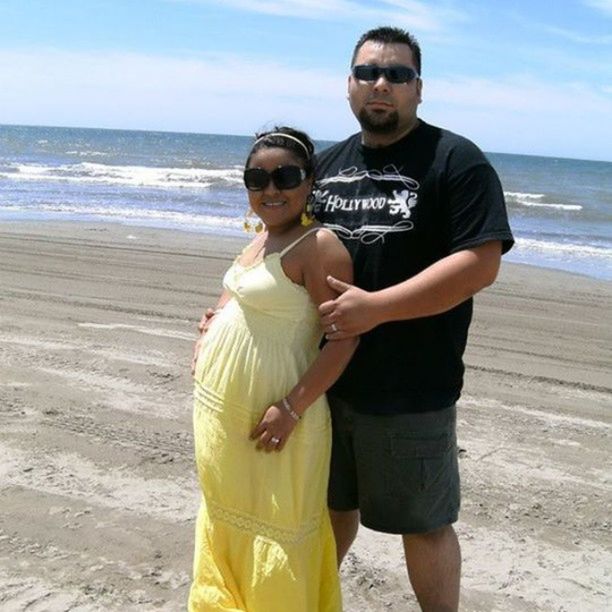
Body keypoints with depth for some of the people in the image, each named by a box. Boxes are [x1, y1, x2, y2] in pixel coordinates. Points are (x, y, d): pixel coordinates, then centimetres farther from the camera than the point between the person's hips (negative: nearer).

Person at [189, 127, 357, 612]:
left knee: (273, 528, 4)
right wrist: (216, 323, 8)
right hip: (221, 408, 10)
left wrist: (292, 408, -25)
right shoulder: (262, 237, 8)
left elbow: (344, 336, -24)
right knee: (226, 511, 24)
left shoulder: (319, 245, -19)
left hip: (269, 414, -9)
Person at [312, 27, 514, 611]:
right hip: (325, 377, 6)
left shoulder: (456, 161, -10)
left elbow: (481, 264, -20)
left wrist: (375, 308, -26)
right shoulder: (327, 163, 9)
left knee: (424, 522, 10)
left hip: (411, 393, -6)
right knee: (333, 503, 23)